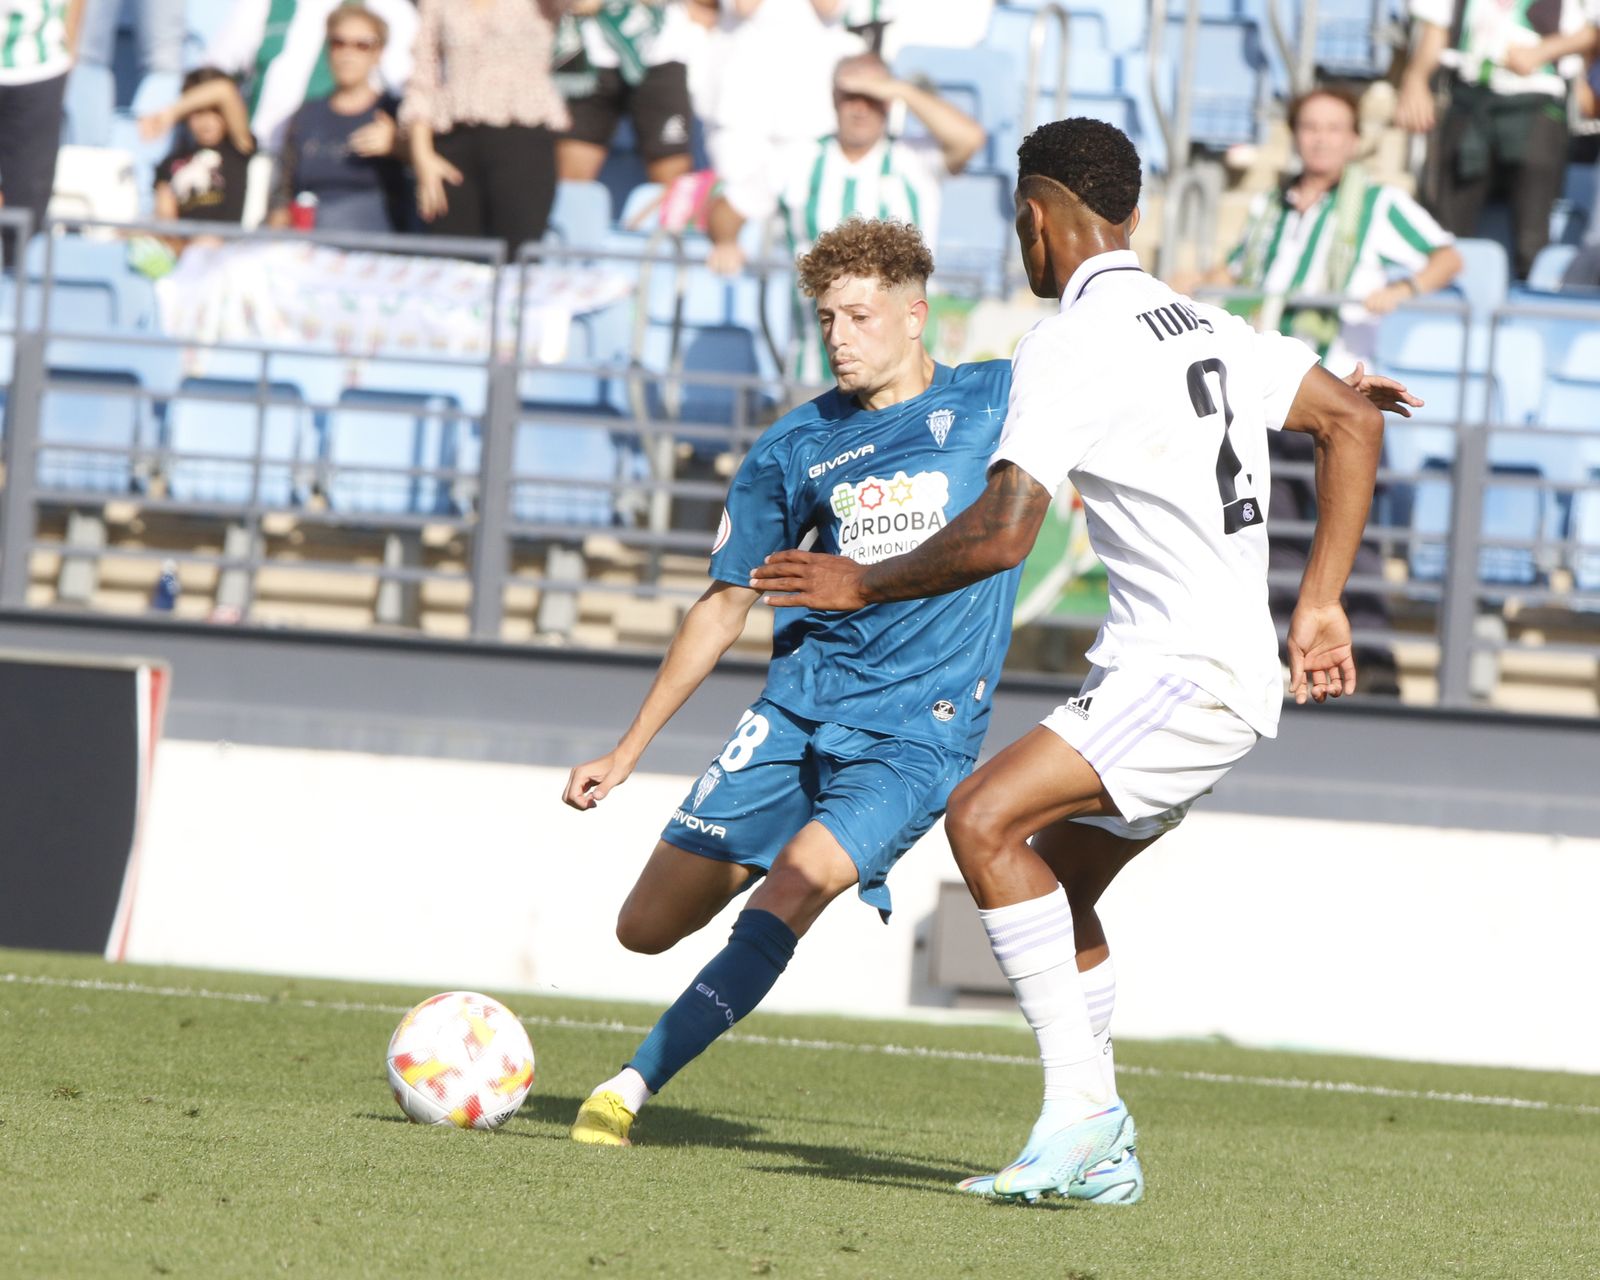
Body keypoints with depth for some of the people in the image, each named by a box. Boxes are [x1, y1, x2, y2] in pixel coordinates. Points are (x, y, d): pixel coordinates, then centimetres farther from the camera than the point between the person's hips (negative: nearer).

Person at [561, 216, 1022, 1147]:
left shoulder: (1000, 401, 0)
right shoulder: (796, 449, 7)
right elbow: (726, 605, 15)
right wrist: (628, 752, 14)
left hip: (918, 730, -4)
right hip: (797, 711, 4)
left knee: (781, 905, -24)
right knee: (648, 929, 2)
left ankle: (631, 1089, -21)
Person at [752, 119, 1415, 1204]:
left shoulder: (1071, 343, -12)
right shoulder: (1205, 325, 16)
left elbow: (1000, 535, -19)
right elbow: (1351, 419, 20)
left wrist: (866, 584, -4)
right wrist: (1321, 605, 20)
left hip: (1190, 673, -10)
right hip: (1209, 676, 10)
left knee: (985, 821, -20)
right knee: (1051, 882, 17)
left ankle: (1080, 1108, -23)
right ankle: (1100, 1155, 20)